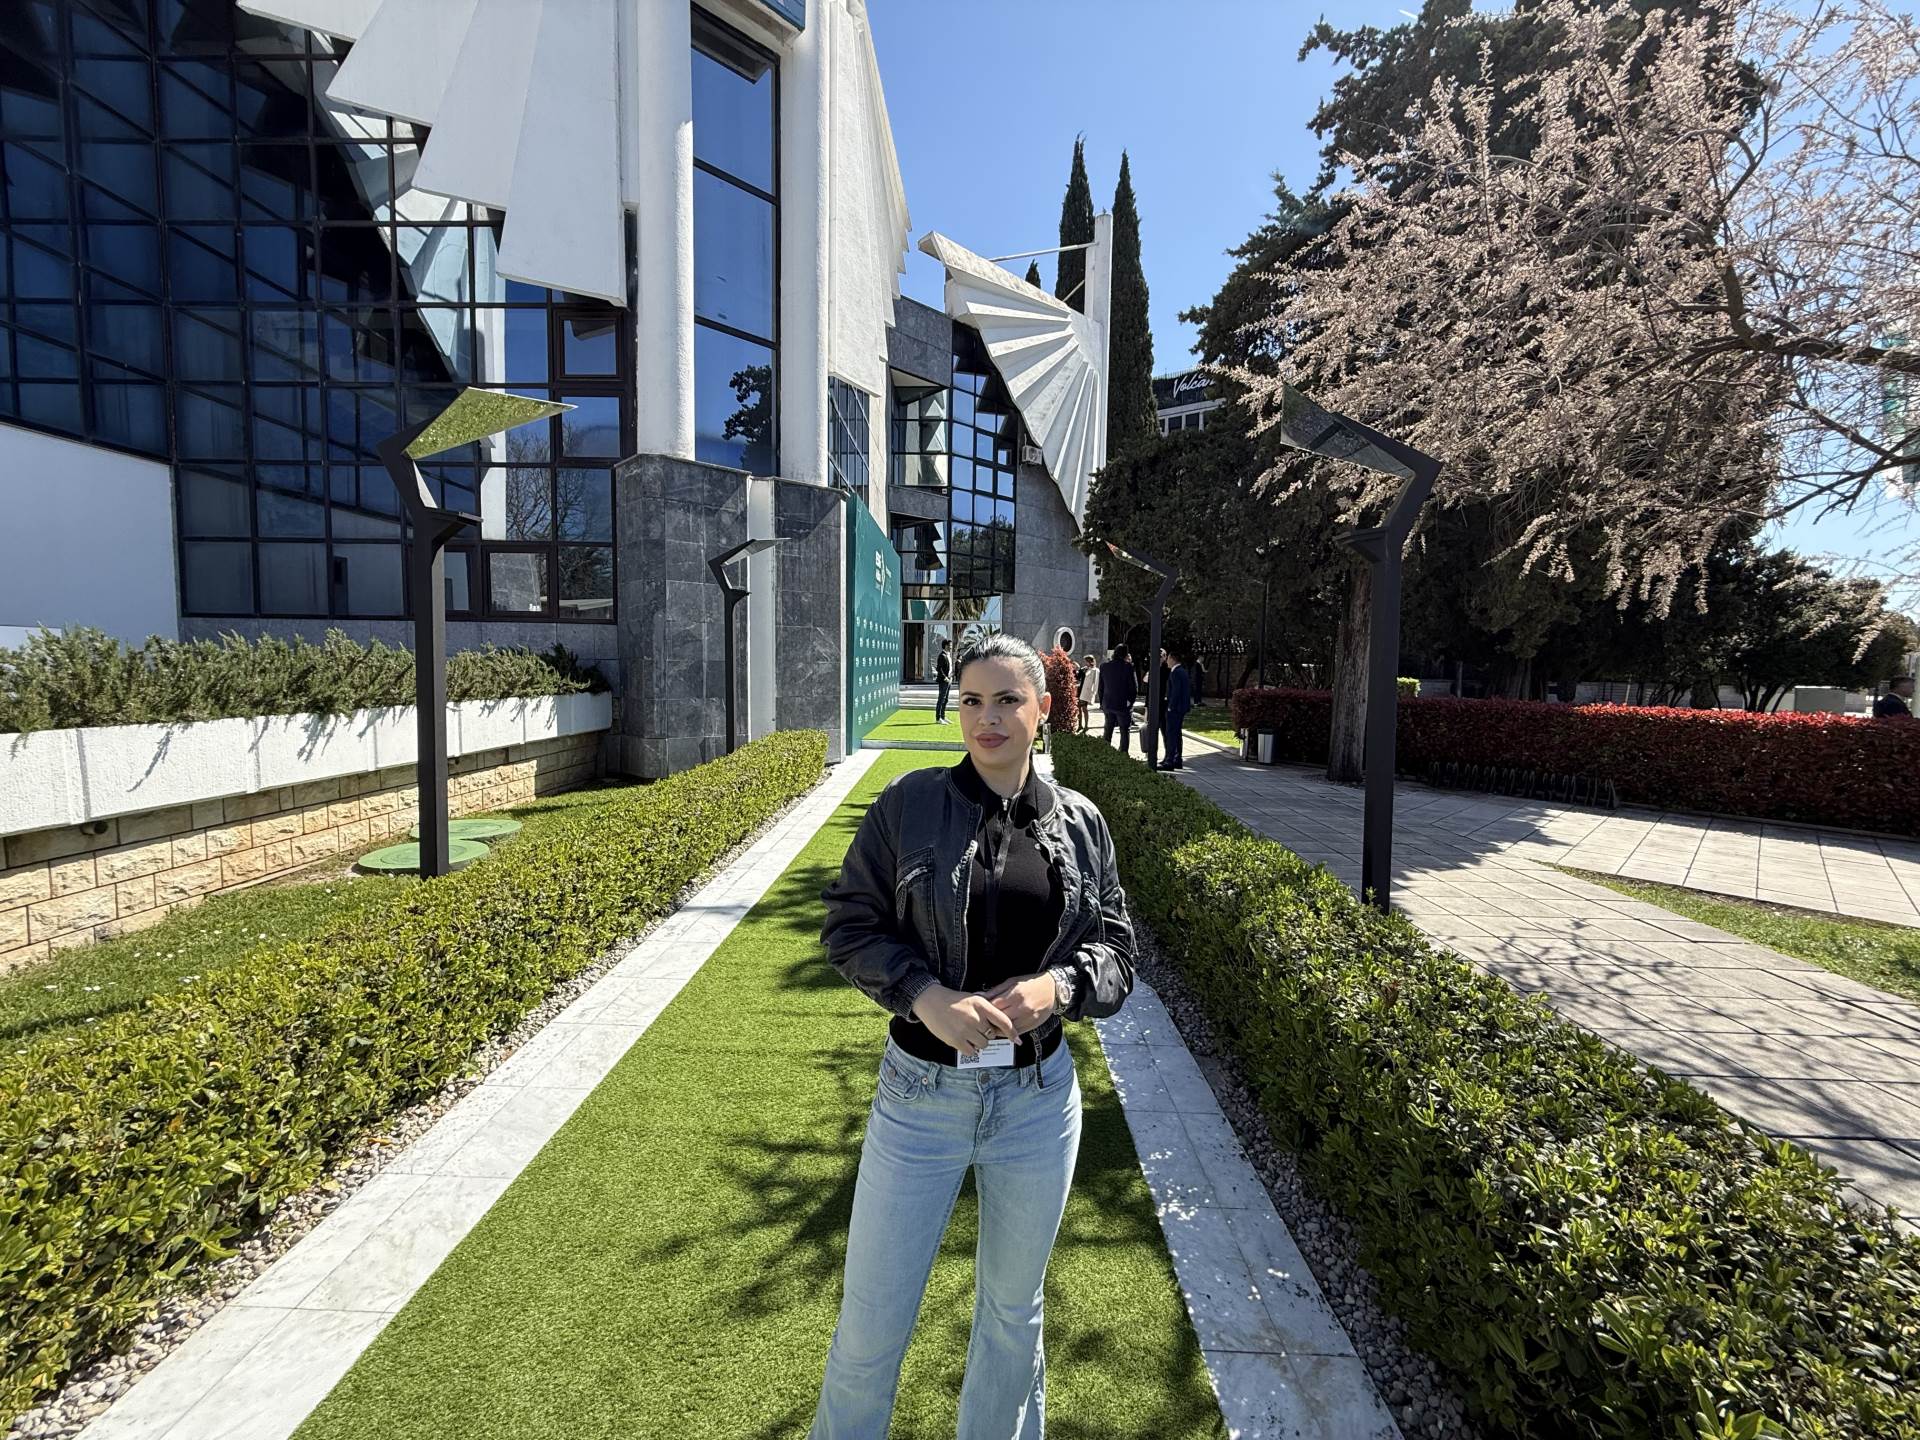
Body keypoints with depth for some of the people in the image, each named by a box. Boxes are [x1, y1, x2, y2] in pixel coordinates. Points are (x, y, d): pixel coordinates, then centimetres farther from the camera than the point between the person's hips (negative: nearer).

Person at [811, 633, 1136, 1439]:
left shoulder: (1080, 824, -2)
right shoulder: (908, 804, -9)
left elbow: (1115, 950, 3)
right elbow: (849, 925, -6)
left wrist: (1058, 986, -18)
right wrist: (926, 995, -21)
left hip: (1038, 1097, 2)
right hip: (922, 1092, -2)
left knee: (1013, 1308, 24)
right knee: (871, 1322, 14)